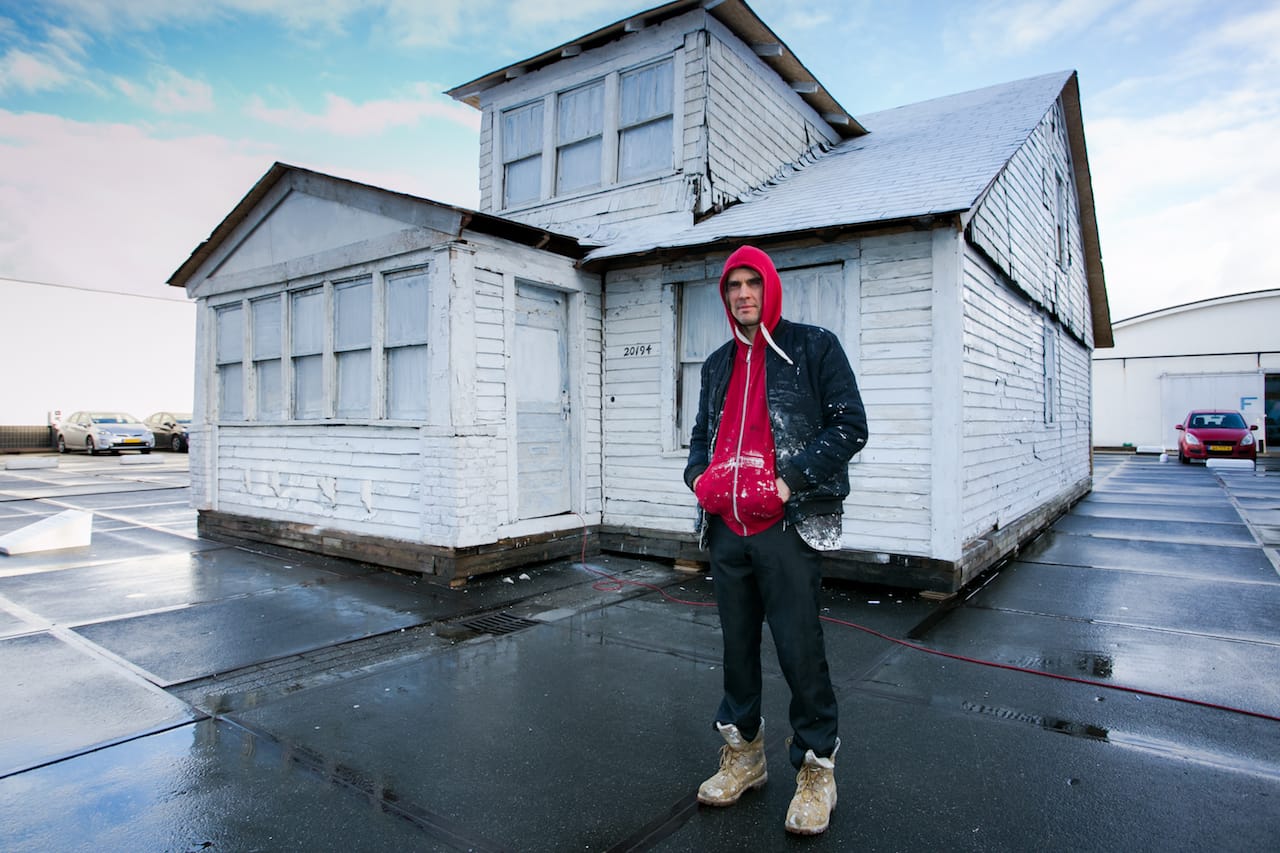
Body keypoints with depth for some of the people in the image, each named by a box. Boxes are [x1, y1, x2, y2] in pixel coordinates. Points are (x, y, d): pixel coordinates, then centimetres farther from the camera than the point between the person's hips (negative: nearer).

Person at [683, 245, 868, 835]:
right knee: (736, 643, 14)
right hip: (726, 528, 6)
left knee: (799, 649, 0)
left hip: (788, 526, -5)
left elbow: (850, 426, -6)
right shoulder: (718, 364, 17)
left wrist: (791, 481, -16)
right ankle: (743, 756, 32)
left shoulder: (813, 347, 0)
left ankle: (816, 770, 21)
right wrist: (698, 474, 4)